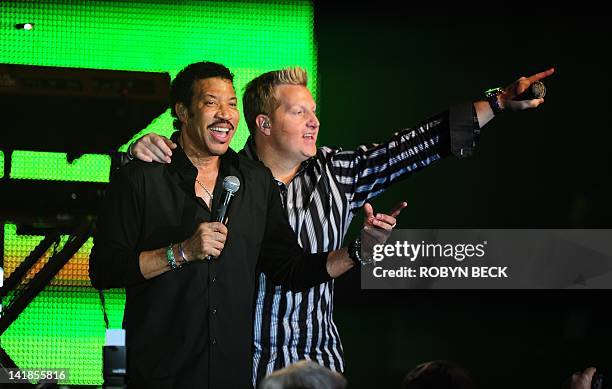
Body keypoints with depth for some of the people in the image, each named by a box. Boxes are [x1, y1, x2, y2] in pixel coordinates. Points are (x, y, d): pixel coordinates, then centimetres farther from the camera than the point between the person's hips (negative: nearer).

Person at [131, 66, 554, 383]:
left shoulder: (336, 172, 6)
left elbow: (412, 148, 4)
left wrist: (499, 102, 1)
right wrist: (142, 153, -24)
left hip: (321, 362, 4)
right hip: (246, 366, -4)